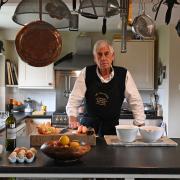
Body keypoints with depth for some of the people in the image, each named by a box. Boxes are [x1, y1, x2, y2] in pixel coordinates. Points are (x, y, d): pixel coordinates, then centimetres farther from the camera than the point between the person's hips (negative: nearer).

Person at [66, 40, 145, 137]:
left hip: (112, 127, 0)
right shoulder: (86, 73, -4)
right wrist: (73, 120, -16)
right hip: (88, 125, 0)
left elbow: (136, 102, -3)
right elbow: (74, 100, -3)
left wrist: (140, 127, -8)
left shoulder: (123, 74, -4)